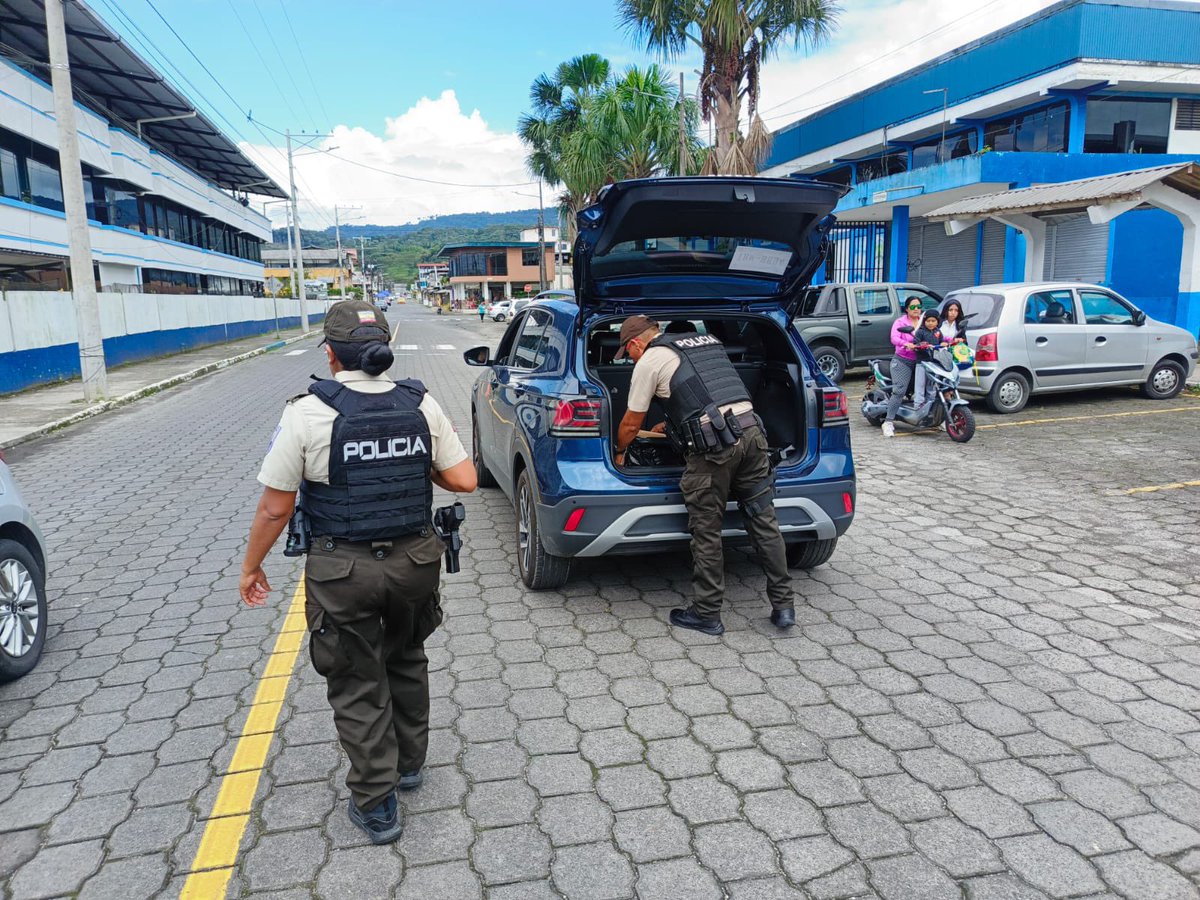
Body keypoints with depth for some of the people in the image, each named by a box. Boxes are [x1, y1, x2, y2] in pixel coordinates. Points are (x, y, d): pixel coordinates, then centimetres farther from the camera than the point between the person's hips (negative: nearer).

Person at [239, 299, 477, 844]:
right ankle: (409, 763, 43)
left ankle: (375, 806, 24)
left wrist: (251, 567, 6)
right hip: (414, 560, 4)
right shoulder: (421, 405, -5)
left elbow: (275, 508, -10)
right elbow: (464, 480, -3)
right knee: (406, 660, 26)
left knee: (357, 685, 13)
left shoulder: (308, 413, -14)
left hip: (343, 570, -3)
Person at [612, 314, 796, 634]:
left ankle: (706, 614, 15)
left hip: (712, 447, -7)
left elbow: (631, 424, 11)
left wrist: (619, 453, 30)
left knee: (706, 533, 5)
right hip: (752, 431, 7)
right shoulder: (707, 340, 27)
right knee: (764, 521, 11)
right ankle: (783, 606, 17)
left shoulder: (649, 361, 6)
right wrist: (672, 425, 46)